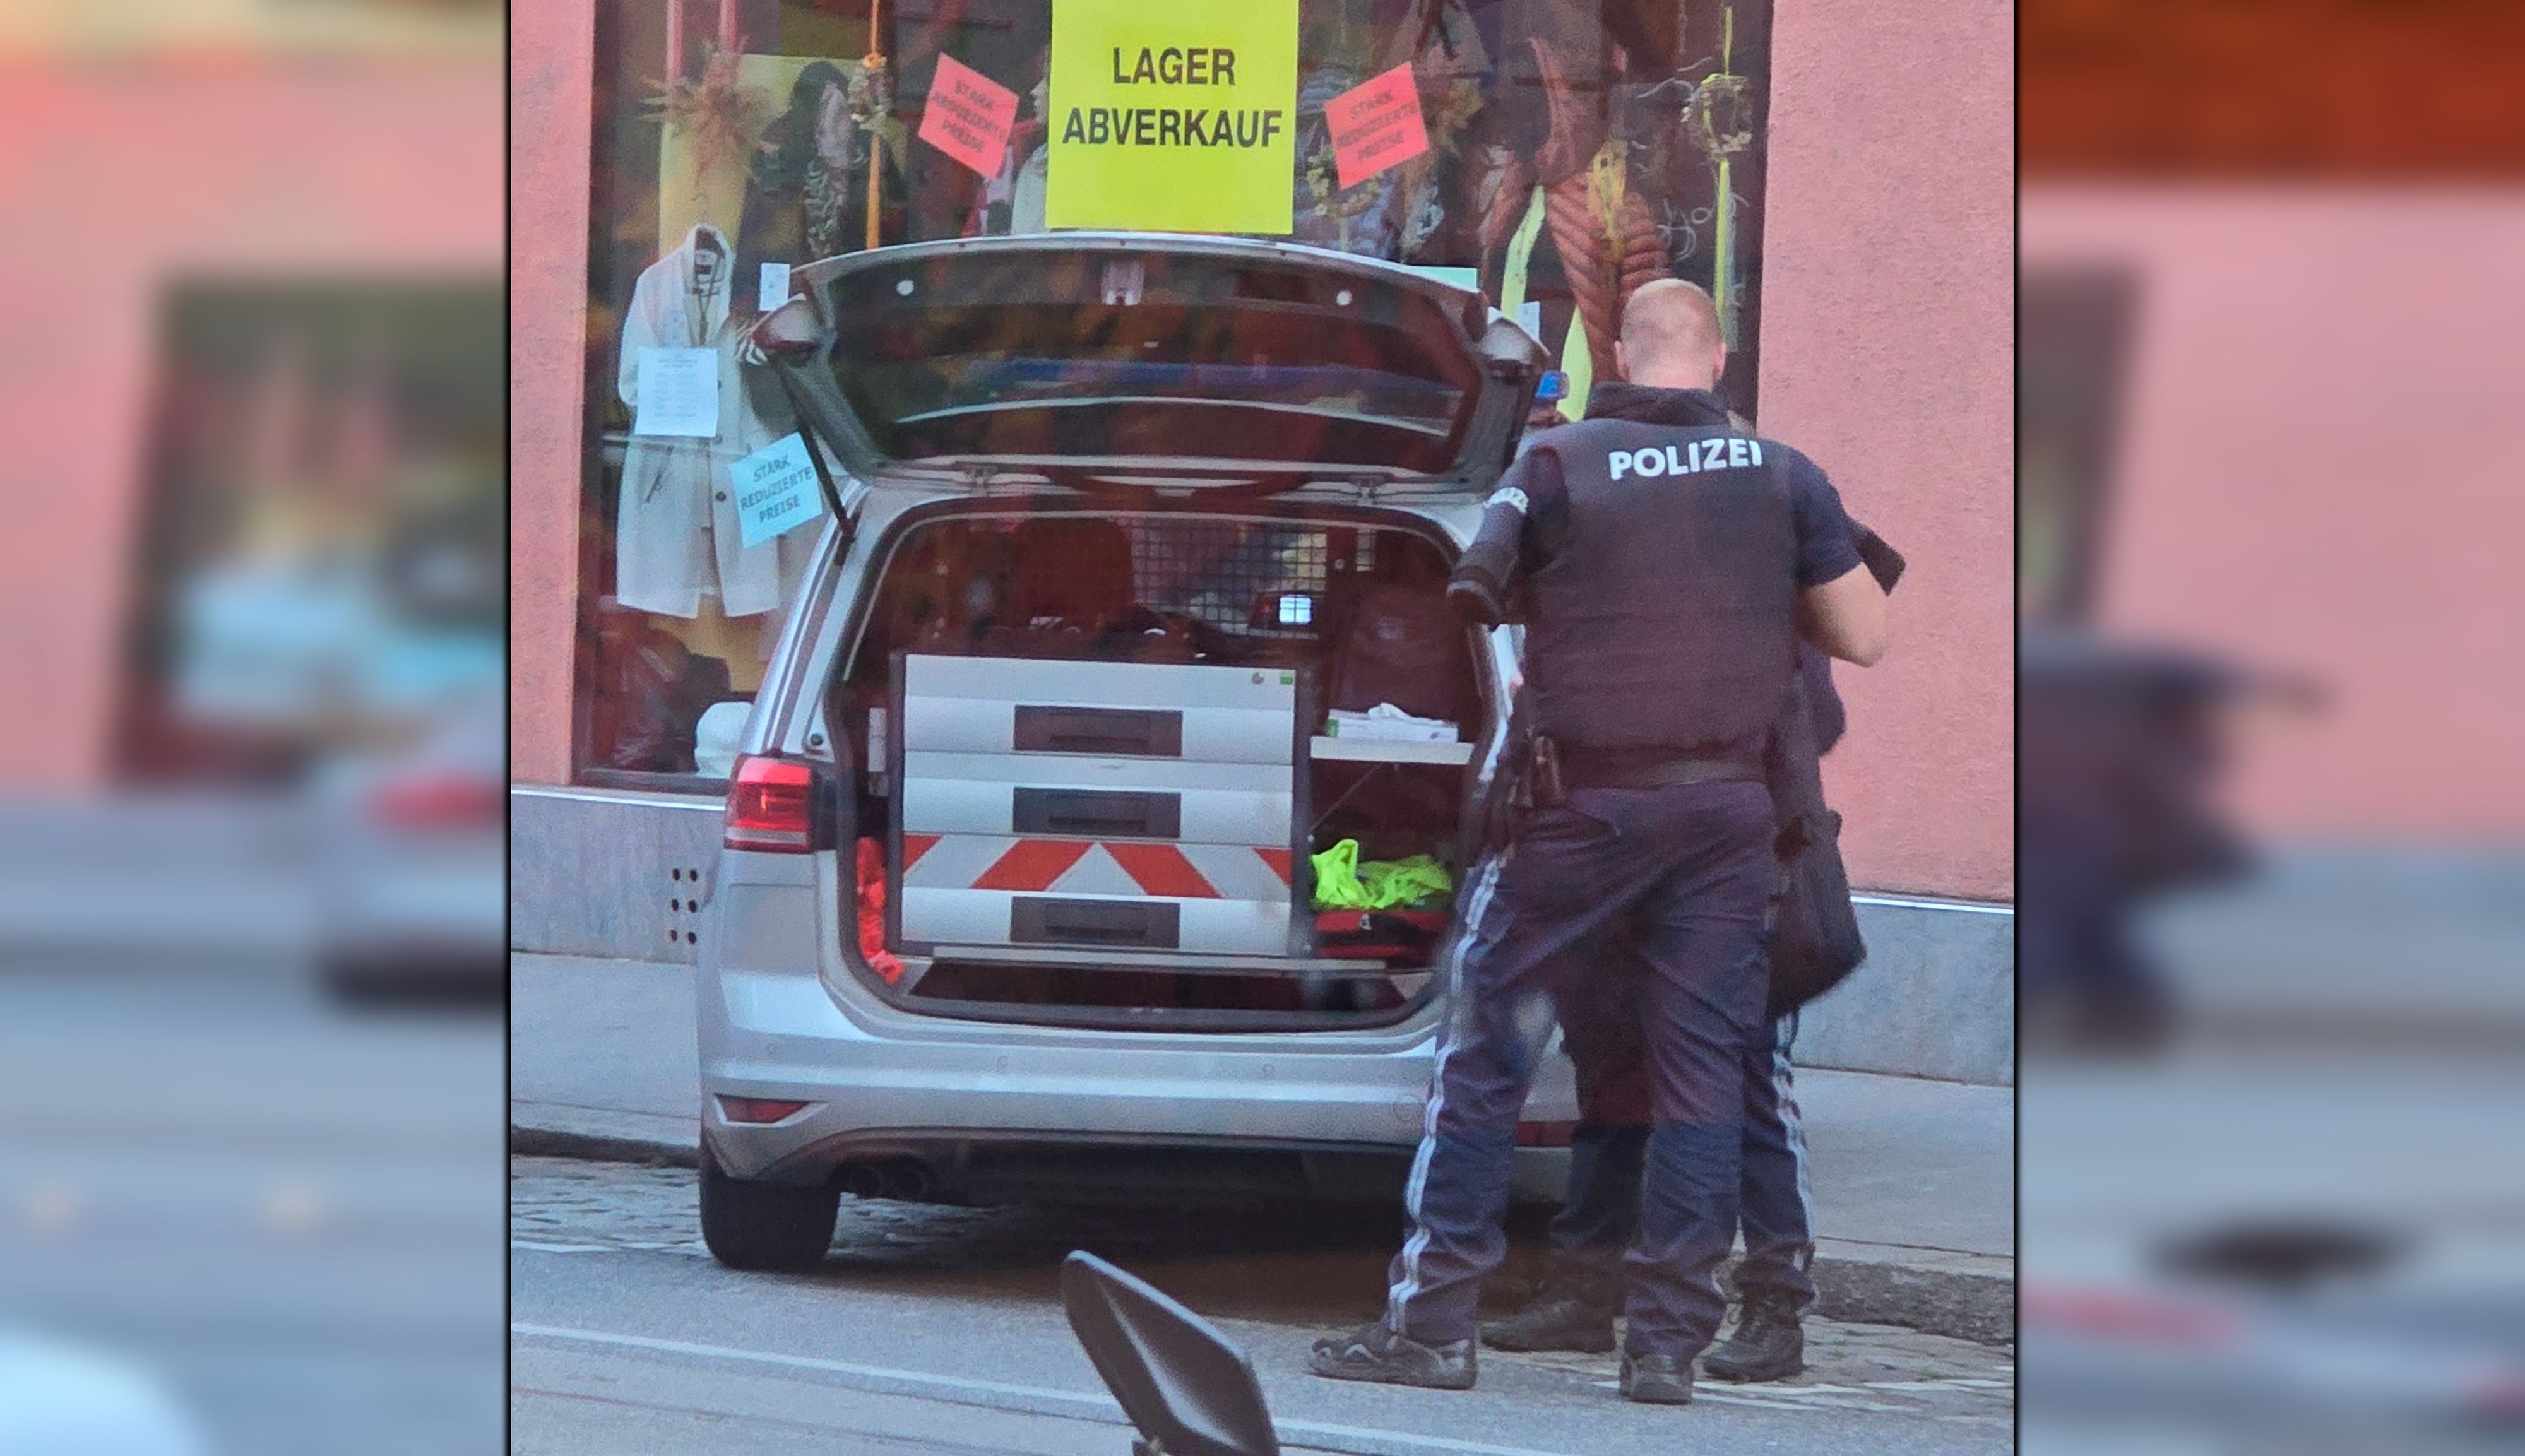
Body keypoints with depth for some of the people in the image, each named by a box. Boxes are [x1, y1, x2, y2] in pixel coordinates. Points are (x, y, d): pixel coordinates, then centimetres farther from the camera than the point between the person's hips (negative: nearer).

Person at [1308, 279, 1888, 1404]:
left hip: (1583, 803, -2)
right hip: (1728, 806, 2)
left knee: (1485, 1054, 4)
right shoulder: (1782, 476, 1)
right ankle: (1668, 1341, 1)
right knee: (1701, 1071, 4)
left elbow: (1466, 607, -6)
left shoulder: (1558, 465, -4)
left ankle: (1431, 1323, 1)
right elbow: (1865, 638, 4)